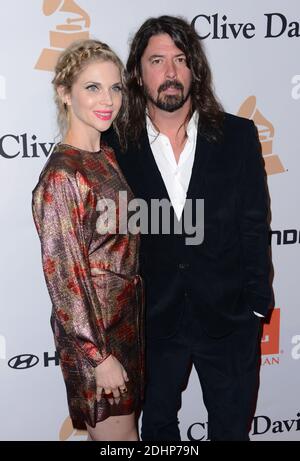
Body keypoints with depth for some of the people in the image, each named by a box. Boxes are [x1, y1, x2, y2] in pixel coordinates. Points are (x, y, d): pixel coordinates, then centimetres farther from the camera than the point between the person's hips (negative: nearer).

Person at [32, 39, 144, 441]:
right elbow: (64, 275, -20)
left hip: (126, 315, 8)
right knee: (119, 434, 8)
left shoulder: (108, 157, 4)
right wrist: (100, 356, -17)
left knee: (121, 424, 21)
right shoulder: (62, 174, -21)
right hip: (91, 323, -7)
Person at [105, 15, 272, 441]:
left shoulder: (238, 136, -4)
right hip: (153, 321, 0)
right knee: (157, 426, 22)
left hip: (229, 317, 0)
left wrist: (256, 305, -3)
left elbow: (255, 225, -1)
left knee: (232, 428, 18)